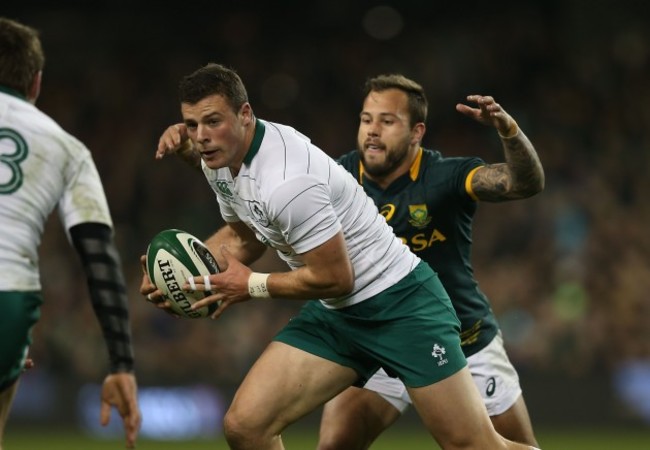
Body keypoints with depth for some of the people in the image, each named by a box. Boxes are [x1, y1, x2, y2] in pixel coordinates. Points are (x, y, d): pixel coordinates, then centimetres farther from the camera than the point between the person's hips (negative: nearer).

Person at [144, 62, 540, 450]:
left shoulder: (286, 182, -29)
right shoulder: (221, 157, -1)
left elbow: (335, 277, -22)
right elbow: (243, 236, 17)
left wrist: (251, 286, -11)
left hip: (400, 302, -8)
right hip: (333, 314, 8)